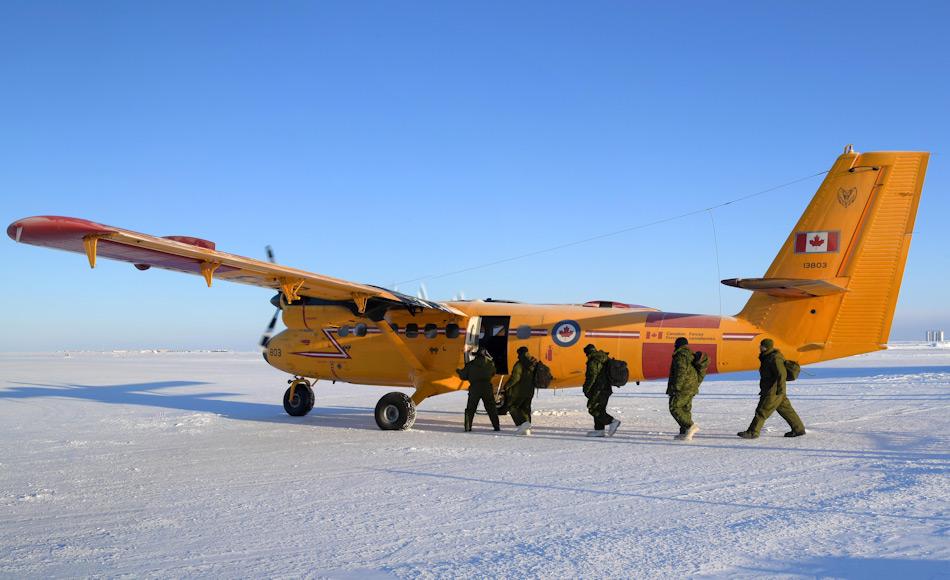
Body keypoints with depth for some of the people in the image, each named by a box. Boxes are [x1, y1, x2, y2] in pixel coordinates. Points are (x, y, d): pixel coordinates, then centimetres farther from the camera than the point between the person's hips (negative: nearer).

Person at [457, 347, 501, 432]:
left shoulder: (470, 364, 4)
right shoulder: (490, 363, 7)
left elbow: (463, 376, 7)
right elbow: (493, 373, 22)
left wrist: (459, 371, 28)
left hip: (474, 388, -1)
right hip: (487, 387, 1)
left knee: (470, 408, 8)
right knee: (491, 408, 8)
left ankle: (468, 426, 1)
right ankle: (496, 426, 4)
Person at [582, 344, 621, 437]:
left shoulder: (593, 361, -14)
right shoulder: (605, 359, 14)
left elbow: (591, 377, -18)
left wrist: (586, 389, -11)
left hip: (598, 390, -9)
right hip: (607, 388, 10)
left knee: (593, 409, -6)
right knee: (599, 409, 14)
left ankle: (612, 421, -16)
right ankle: (599, 430, 12)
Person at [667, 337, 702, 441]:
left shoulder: (680, 355, -13)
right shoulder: (691, 355, 17)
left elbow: (681, 372, -22)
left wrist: (676, 387, -21)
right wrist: (695, 386, 24)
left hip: (683, 388, -9)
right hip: (691, 388, 10)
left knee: (675, 408, -6)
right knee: (685, 409, 11)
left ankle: (690, 426, -18)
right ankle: (685, 433, 10)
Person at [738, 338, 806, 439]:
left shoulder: (775, 358, -17)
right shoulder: (768, 357, 15)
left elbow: (782, 374, -24)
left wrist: (780, 389, -25)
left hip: (773, 392, -11)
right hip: (770, 390, 11)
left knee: (762, 411, -8)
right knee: (786, 410, 14)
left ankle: (752, 432, -5)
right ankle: (798, 429, 20)